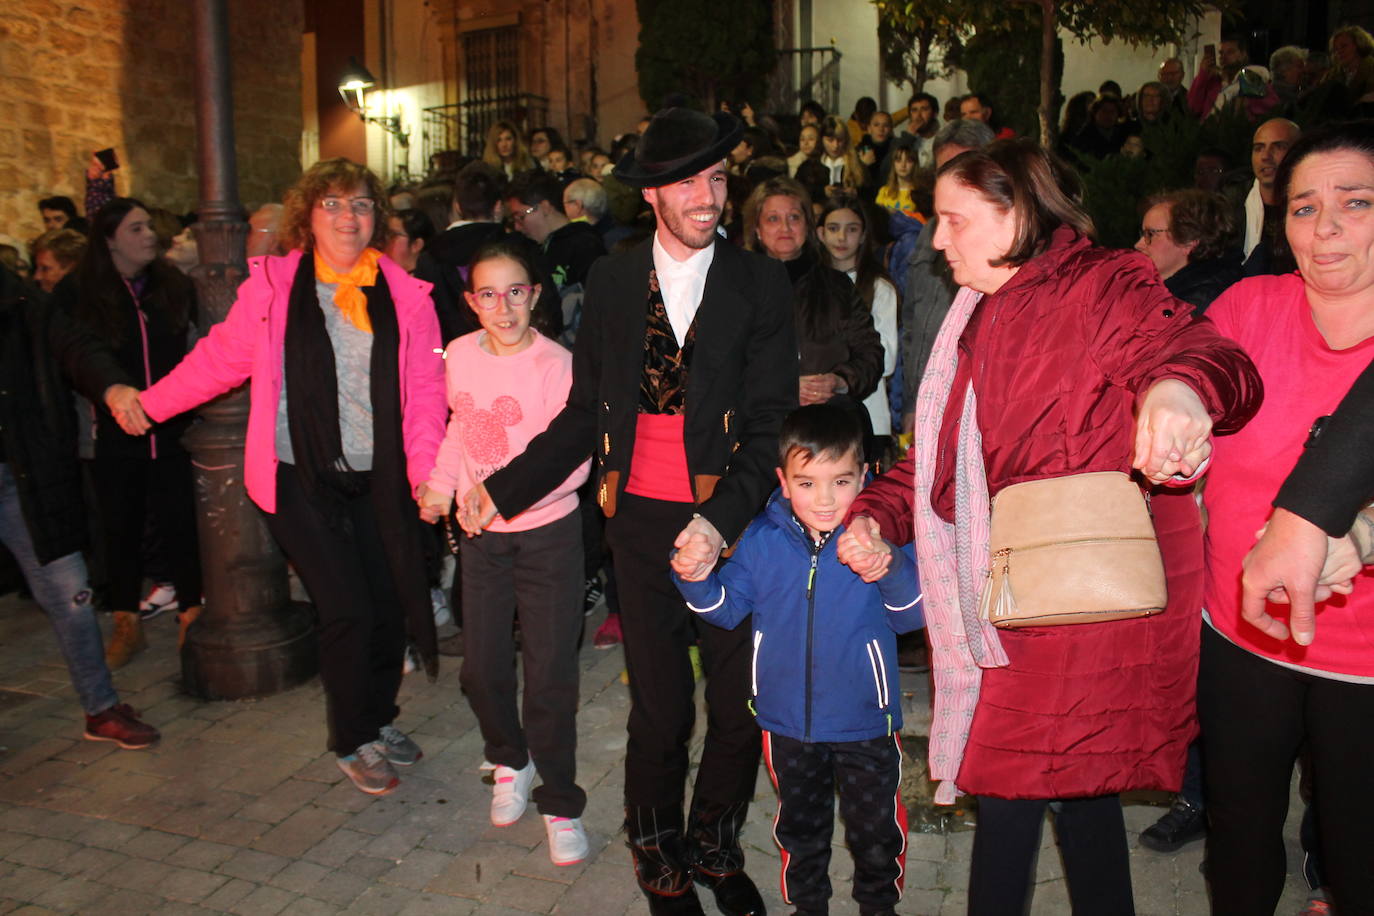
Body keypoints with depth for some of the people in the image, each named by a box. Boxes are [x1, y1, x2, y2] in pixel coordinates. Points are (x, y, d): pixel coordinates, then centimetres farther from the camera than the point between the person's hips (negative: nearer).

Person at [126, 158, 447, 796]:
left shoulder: (406, 296, 2)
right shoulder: (272, 285, -1)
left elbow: (426, 389, 1)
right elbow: (222, 356, 9)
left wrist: (424, 467, -9)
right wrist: (151, 404, 13)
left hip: (378, 480, 2)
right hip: (301, 479, -2)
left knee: (390, 604, 8)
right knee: (347, 610, -4)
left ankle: (379, 718, 34)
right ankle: (353, 742, 19)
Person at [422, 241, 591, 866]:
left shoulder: (556, 365, -16)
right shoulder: (459, 355, 0)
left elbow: (573, 462, -19)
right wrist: (440, 484, 7)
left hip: (548, 535, -4)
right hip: (481, 536, 5)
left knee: (550, 676, -1)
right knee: (482, 668, 12)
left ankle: (560, 802, 17)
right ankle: (510, 761, 39)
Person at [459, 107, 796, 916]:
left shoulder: (760, 284, -1)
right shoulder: (611, 281, 5)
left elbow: (770, 424, -6)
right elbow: (586, 415, 9)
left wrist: (724, 520, -20)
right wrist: (505, 488, 4)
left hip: (733, 521, 0)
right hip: (643, 522, 1)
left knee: (743, 704, 8)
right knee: (660, 711, 8)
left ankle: (716, 847, 37)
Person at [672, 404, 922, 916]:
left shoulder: (882, 537, -17)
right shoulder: (762, 539, -8)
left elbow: (912, 615, -23)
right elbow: (727, 608, -2)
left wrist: (890, 569, -42)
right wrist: (695, 579, -22)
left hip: (865, 722, -2)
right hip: (787, 721, 2)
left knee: (876, 831, 20)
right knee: (799, 825, 25)